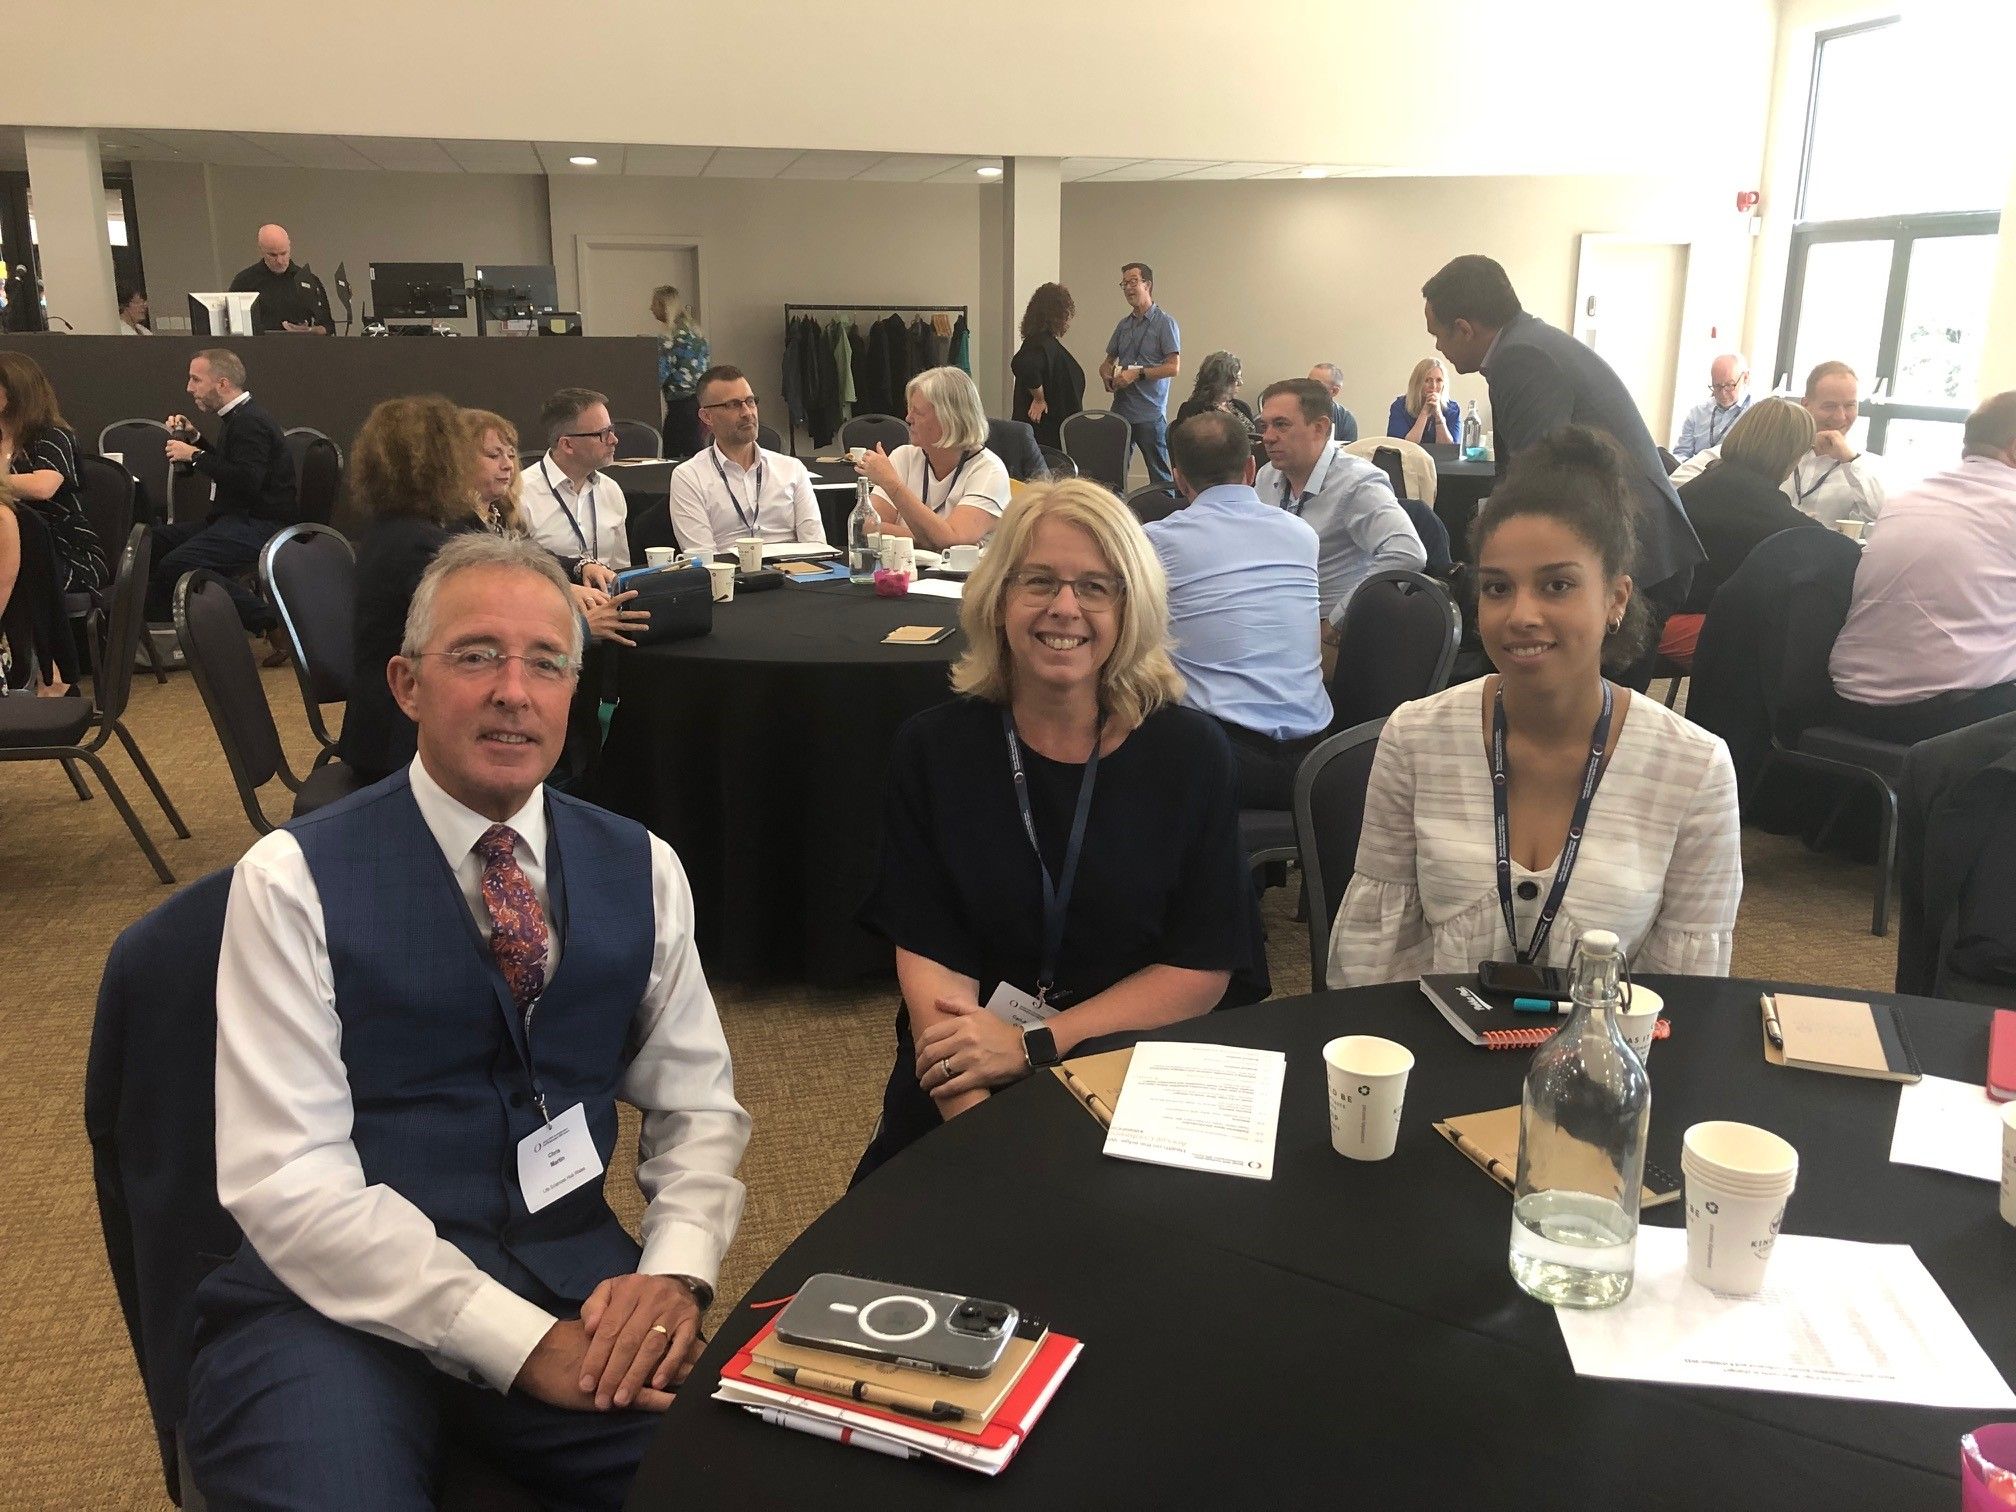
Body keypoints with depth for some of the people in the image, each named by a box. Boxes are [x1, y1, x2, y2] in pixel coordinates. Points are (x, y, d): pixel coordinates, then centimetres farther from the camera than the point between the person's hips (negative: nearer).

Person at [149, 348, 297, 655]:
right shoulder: (237, 418, 17)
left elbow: (246, 482, -28)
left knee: (177, 564, -26)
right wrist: (193, 439, 19)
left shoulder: (250, 423, -15)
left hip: (260, 525, -11)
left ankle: (271, 622, -23)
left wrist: (195, 455, -19)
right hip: (236, 519, 11)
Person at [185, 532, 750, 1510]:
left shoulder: (641, 869, 6)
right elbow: (288, 1178, -13)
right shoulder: (294, 880, -7)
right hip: (346, 1301, -3)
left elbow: (698, 1106, 8)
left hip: (573, 1278, 4)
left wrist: (674, 1271, -12)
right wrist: (522, 1340, -19)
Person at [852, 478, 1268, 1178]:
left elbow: (1205, 967, -1)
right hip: (963, 1093, 1)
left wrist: (1031, 1044, -13)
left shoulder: (1189, 752, -2)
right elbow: (928, 956, -6)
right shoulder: (934, 748, 0)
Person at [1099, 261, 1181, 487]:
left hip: (1150, 412, -6)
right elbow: (1108, 361, 24)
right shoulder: (1124, 324, 15)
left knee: (1160, 477, -3)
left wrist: (1137, 374, -16)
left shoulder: (1165, 322, -3)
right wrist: (1107, 376, 0)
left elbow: (1174, 367, -11)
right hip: (1120, 410, 6)